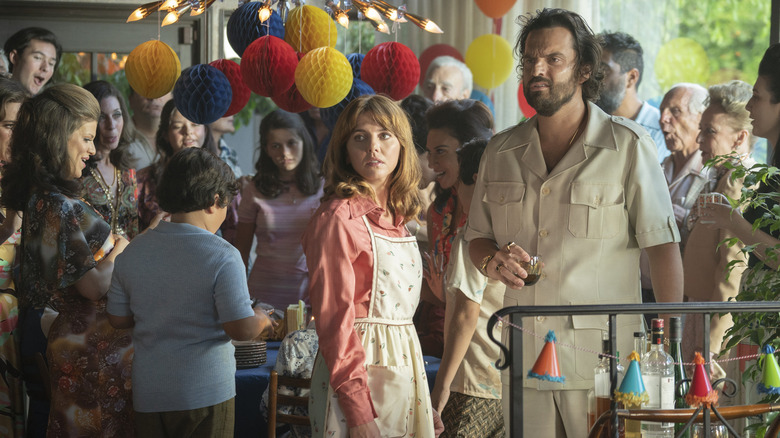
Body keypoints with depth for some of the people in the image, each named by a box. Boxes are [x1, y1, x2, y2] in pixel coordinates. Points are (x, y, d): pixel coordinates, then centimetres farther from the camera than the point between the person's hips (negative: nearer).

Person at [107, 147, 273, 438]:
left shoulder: (132, 252, 2)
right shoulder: (222, 257, -15)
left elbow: (118, 318, 9)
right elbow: (242, 329, -17)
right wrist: (262, 318, 5)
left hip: (148, 393, 5)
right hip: (205, 392, -5)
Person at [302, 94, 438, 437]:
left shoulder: (395, 219, 12)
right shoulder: (337, 218, -12)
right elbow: (334, 322, -15)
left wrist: (426, 405, 14)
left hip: (404, 369, 7)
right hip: (359, 372, -7)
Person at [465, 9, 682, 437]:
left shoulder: (628, 145, -2)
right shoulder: (500, 151, 12)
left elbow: (662, 246, -4)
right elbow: (477, 238, 20)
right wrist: (493, 261, -4)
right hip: (523, 360, 4)